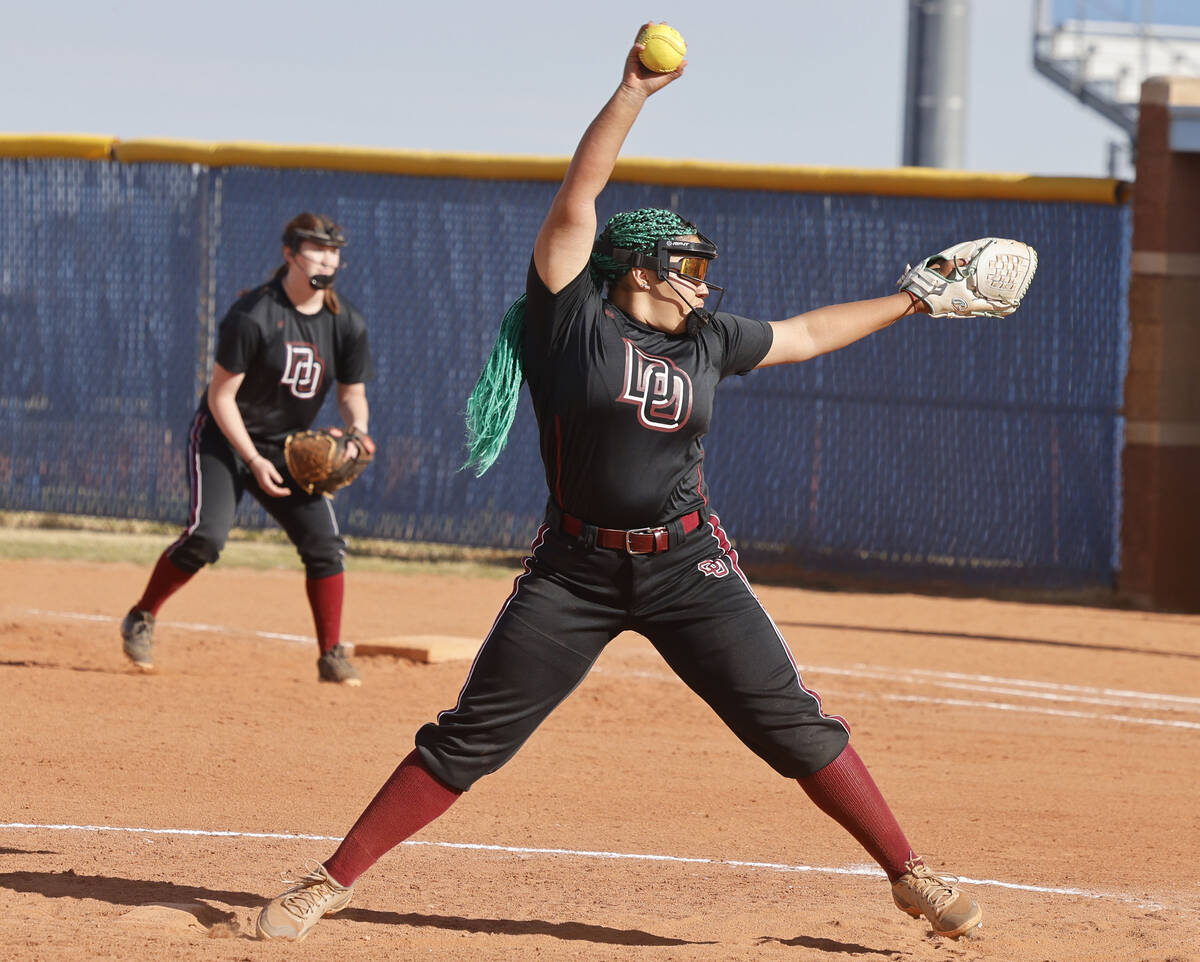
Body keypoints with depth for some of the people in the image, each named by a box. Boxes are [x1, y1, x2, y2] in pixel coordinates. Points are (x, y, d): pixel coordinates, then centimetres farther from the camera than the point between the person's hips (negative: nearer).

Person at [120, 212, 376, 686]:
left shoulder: (347, 324, -5)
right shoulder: (252, 315, -21)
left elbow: (352, 393, 7)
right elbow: (221, 396, -17)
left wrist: (357, 429, -16)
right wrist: (254, 460, -22)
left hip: (288, 447, 5)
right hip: (224, 436, -5)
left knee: (324, 544, -10)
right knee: (207, 533, -22)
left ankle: (332, 656, 2)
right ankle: (141, 619, 0)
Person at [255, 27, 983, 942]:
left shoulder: (705, 339, 9)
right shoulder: (572, 317, -4)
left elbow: (805, 333, 25)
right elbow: (579, 194, -11)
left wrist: (913, 300, 27)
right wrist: (633, 92, -16)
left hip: (689, 567, 3)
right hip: (577, 569, -3)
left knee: (795, 726, 1)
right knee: (468, 739, -3)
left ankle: (910, 875, 10)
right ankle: (331, 881, 4)